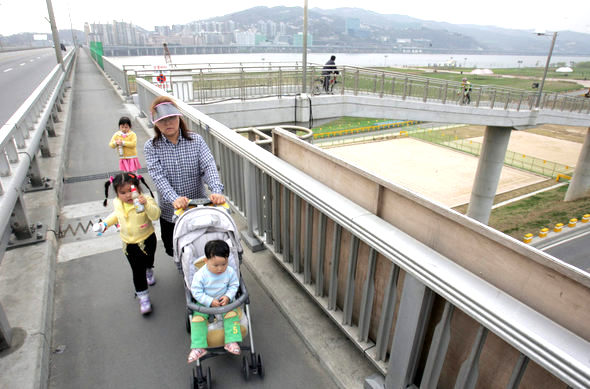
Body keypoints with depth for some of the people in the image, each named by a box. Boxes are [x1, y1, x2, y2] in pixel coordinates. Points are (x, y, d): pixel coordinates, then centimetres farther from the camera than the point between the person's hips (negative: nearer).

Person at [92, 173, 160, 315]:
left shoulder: (146, 200, -22)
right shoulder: (117, 203, -4)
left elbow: (155, 215, -36)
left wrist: (146, 204, -50)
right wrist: (105, 223, 7)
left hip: (146, 240, -3)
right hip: (128, 243, 3)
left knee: (148, 261, 22)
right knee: (137, 270, 5)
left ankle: (149, 272, 60)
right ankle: (143, 297, 17)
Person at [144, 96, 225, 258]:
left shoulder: (196, 140, -5)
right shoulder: (151, 147, -5)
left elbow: (208, 166, -17)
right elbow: (158, 176, -17)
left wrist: (216, 191, -35)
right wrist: (174, 199, -35)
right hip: (170, 211, 1)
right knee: (172, 250, 17)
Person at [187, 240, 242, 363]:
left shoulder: (230, 272, -15)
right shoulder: (200, 275, -22)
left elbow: (234, 285, -2)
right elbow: (196, 292, -16)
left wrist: (228, 297, -20)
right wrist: (210, 301, -24)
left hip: (224, 301, 1)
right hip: (204, 303, -1)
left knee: (232, 314, -20)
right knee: (197, 318, -20)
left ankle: (231, 342, -14)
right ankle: (198, 348, -13)